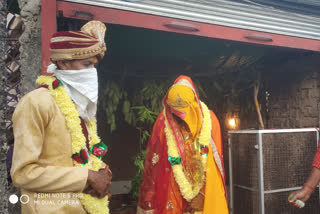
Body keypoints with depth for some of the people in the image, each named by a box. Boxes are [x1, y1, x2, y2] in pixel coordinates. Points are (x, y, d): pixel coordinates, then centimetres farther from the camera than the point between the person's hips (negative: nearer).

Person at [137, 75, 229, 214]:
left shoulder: (209, 119, -7)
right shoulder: (163, 121, -9)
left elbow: (213, 162, -6)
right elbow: (153, 162, -5)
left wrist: (202, 193, -10)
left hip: (205, 185, 1)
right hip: (172, 187, -1)